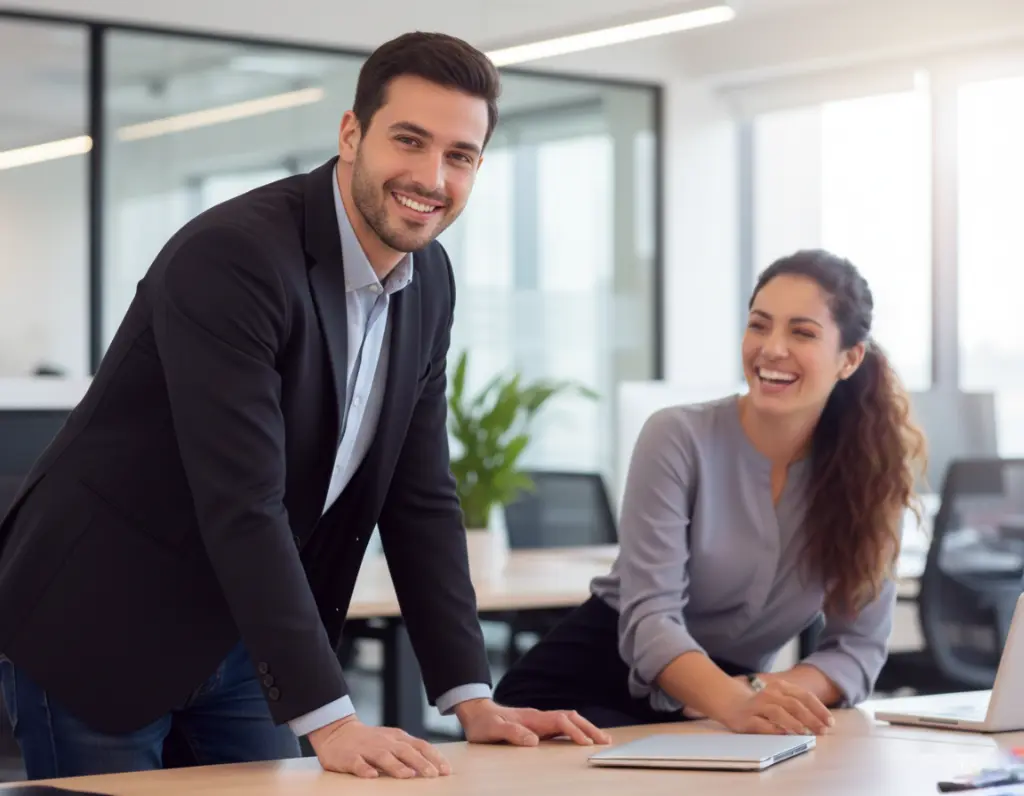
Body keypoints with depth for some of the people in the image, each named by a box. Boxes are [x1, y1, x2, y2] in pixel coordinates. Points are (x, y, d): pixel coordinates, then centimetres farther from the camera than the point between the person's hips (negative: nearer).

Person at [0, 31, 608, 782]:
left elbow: (420, 495, 3)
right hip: (97, 629, -7)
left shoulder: (429, 281, 0)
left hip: (243, 633, 7)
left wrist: (473, 699, -4)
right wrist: (331, 722, -34)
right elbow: (241, 502, -30)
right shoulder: (231, 255, -24)